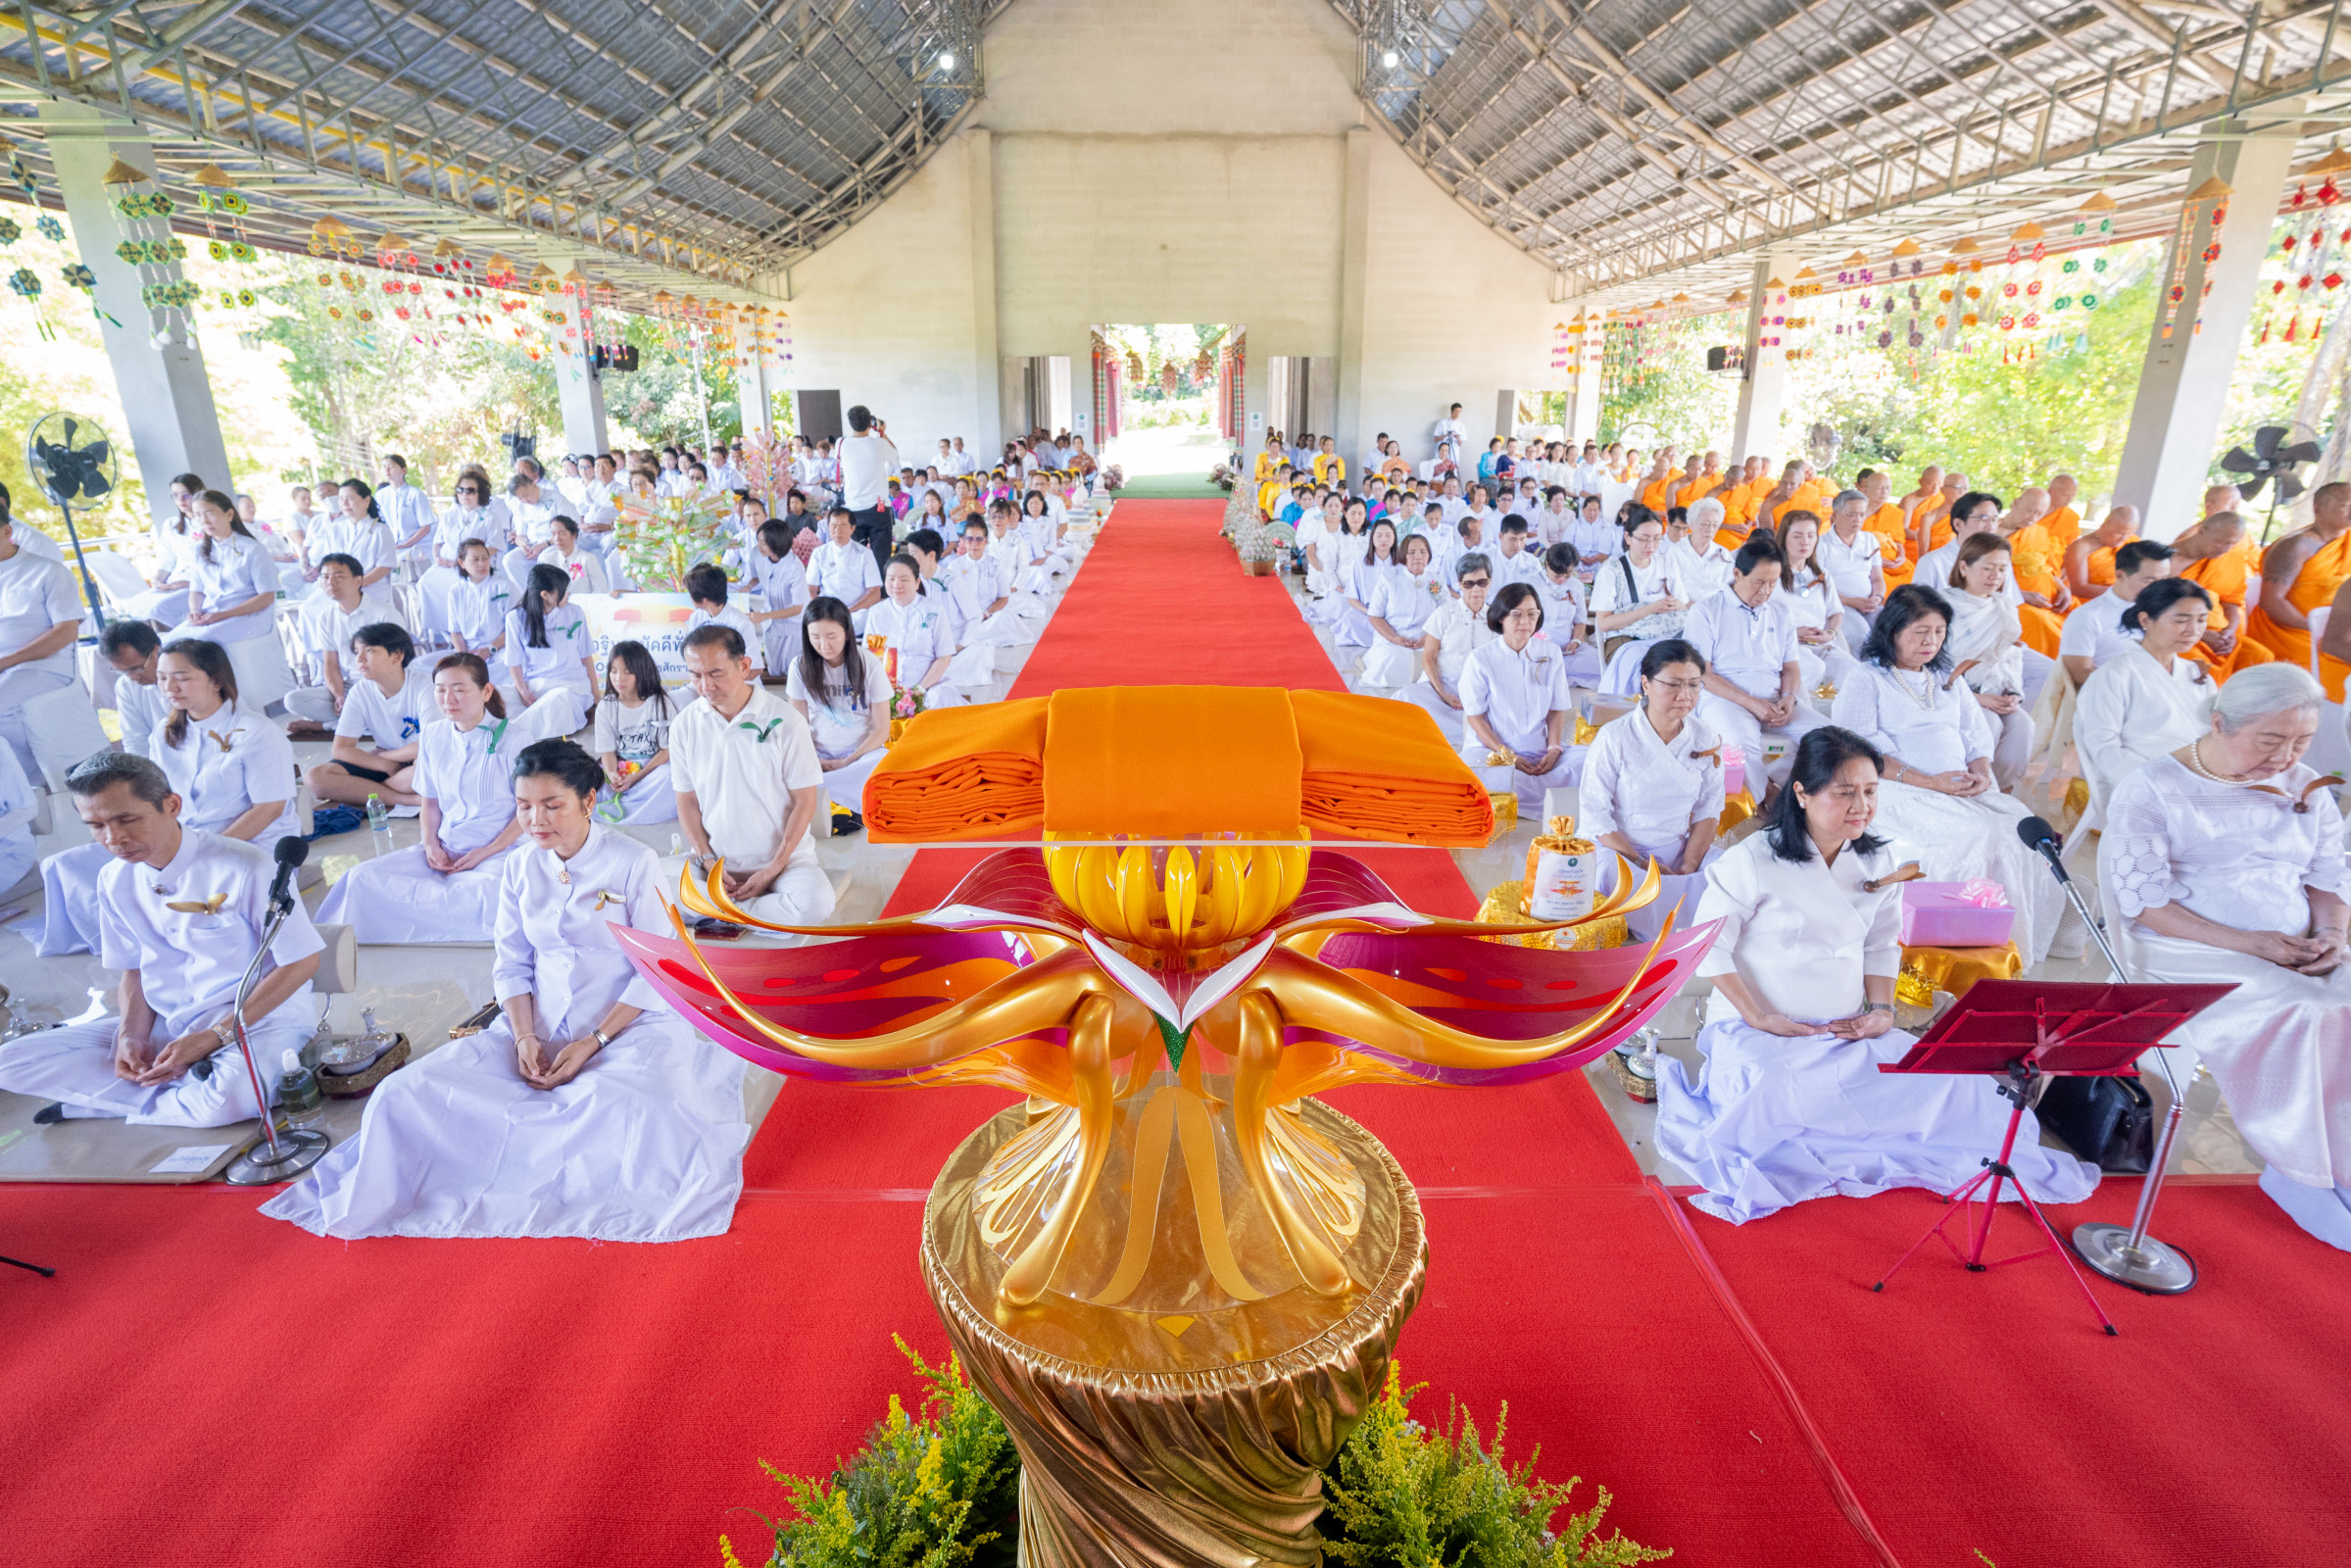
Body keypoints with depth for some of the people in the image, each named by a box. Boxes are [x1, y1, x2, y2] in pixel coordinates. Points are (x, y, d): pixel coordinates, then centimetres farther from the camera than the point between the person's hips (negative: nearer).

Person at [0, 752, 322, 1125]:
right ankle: (192, 1091, -13)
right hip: (167, 1024, 6)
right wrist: (133, 1036, -6)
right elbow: (134, 970, 15)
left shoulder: (243, 867, -17)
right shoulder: (115, 880, 4)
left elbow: (302, 962, -14)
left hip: (259, 1018, -6)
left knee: (228, 1099, -37)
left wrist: (215, 1037, -17)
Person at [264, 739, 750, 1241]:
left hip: (628, 1022, -4)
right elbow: (512, 964, 9)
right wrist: (524, 1036, -9)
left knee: (630, 1107, -35)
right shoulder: (519, 868, 8)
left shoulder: (634, 863, -7)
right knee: (408, 1092, -15)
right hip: (540, 1025, 5)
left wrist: (594, 1043, -16)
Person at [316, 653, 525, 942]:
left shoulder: (511, 739, -6)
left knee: (481, 897, -36)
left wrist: (487, 852, -14)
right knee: (361, 878, -17)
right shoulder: (433, 736, 10)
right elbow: (431, 802, 17)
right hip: (445, 848, 5)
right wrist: (431, 845, -1)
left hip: (499, 849, -5)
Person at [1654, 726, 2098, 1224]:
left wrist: (1882, 1008, 1)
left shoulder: (1878, 863, 8)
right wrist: (1760, 1018, -14)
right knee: (1778, 1098, -35)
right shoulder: (1753, 859, -10)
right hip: (1754, 1030, -5)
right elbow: (1711, 944, -9)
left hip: (1850, 1031, 5)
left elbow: (1883, 946, 18)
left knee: (1949, 1080, -18)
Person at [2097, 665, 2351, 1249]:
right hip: (2185, 954, -6)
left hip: (2295, 957, 6)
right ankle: (2299, 1172, -14)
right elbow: (2143, 903, -12)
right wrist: (2245, 943, -19)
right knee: (2295, 1015, -30)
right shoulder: (2151, 790, -7)